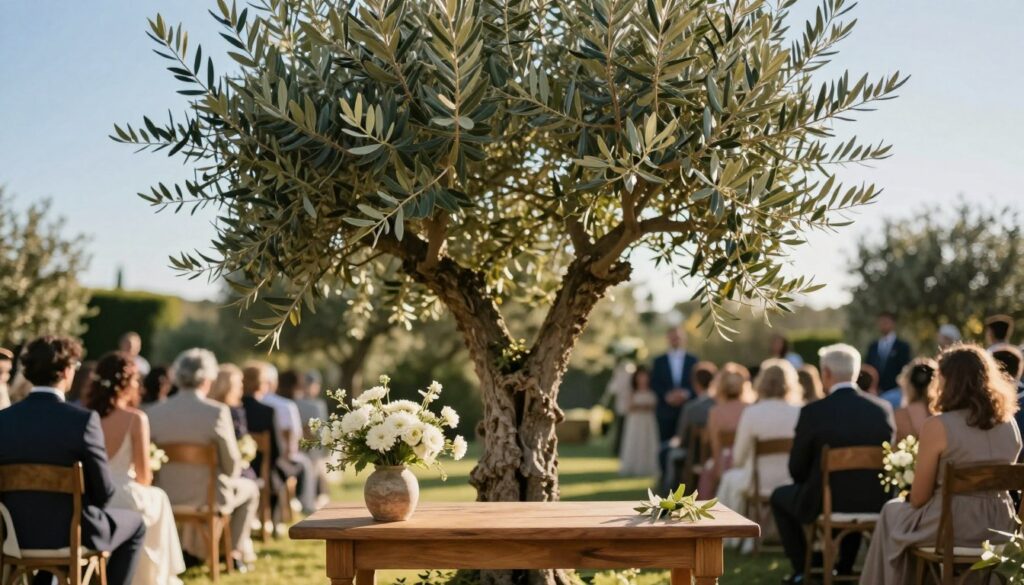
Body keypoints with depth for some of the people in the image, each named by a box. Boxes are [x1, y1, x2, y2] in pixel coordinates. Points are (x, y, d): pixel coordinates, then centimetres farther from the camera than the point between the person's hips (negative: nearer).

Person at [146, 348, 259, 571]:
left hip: (167, 496, 4)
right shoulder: (217, 411, -18)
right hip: (208, 497, -4)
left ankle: (191, 547, 47)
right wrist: (226, 477, 11)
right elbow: (232, 464, -12)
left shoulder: (155, 412, -8)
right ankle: (236, 550, 31)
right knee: (249, 488, 29)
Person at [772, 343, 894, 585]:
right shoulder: (884, 409, -4)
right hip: (874, 503, 4)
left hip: (825, 504, -4)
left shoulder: (813, 412, -15)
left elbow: (797, 469, -6)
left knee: (779, 497, 26)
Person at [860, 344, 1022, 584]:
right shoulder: (1010, 424, 1)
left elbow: (918, 498, -9)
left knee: (892, 513, 26)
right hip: (1000, 524, 6)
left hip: (952, 526, -6)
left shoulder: (937, 426, -15)